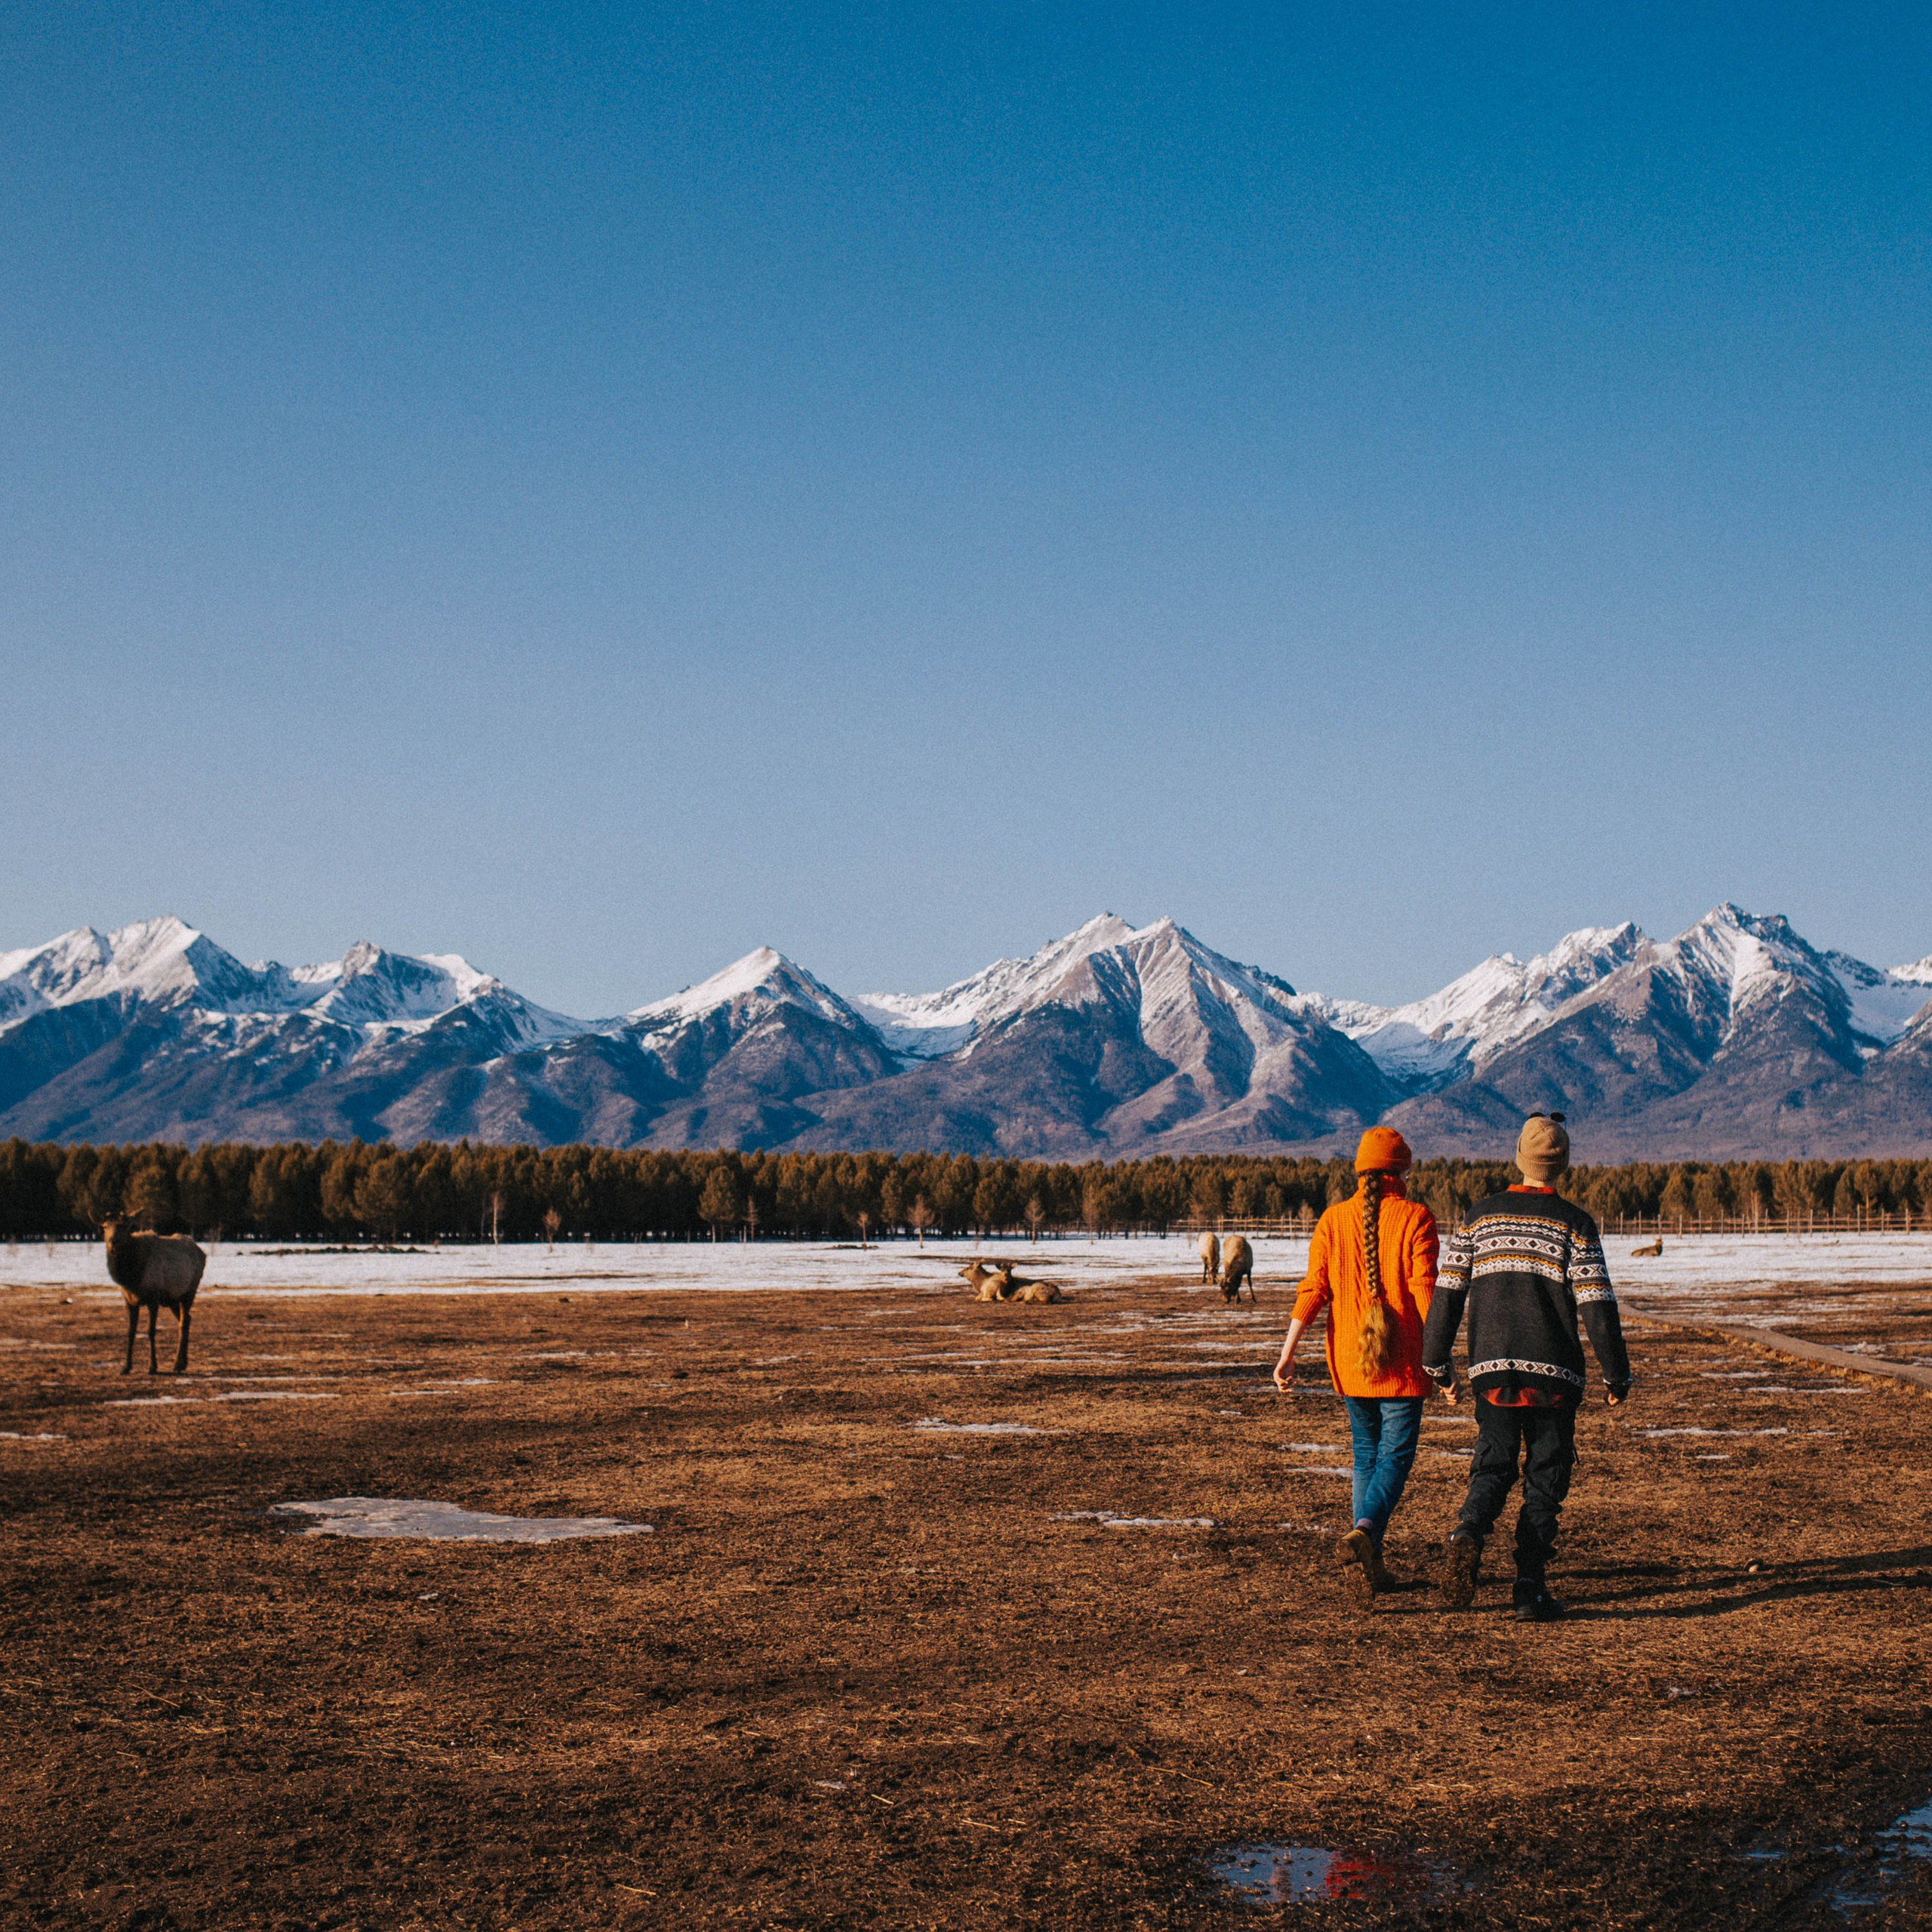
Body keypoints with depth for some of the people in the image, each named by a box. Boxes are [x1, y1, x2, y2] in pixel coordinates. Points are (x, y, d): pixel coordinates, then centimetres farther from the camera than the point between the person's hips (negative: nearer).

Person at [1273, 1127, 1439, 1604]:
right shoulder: (1415, 1218, -7)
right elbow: (1424, 1292, -11)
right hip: (1402, 1364, -4)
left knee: (1367, 1455, 17)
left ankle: (1368, 1565, 13)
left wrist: (1287, 1353, -4)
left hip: (1349, 1359, 4)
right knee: (1395, 1457, 0)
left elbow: (1313, 1290, -4)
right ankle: (1364, 1532, -28)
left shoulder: (1333, 1219, 2)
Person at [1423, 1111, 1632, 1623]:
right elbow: (1597, 1305, -6)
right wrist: (1616, 1374, 2)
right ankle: (1530, 1589, 1)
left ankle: (1468, 1533, -19)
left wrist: (1438, 1365, 11)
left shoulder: (1480, 1216, 6)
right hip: (1554, 1371, -2)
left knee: (1493, 1467, 11)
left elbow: (1446, 1294, 4)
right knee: (1545, 1480, 6)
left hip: (1492, 1369, 2)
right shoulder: (1575, 1224, -2)